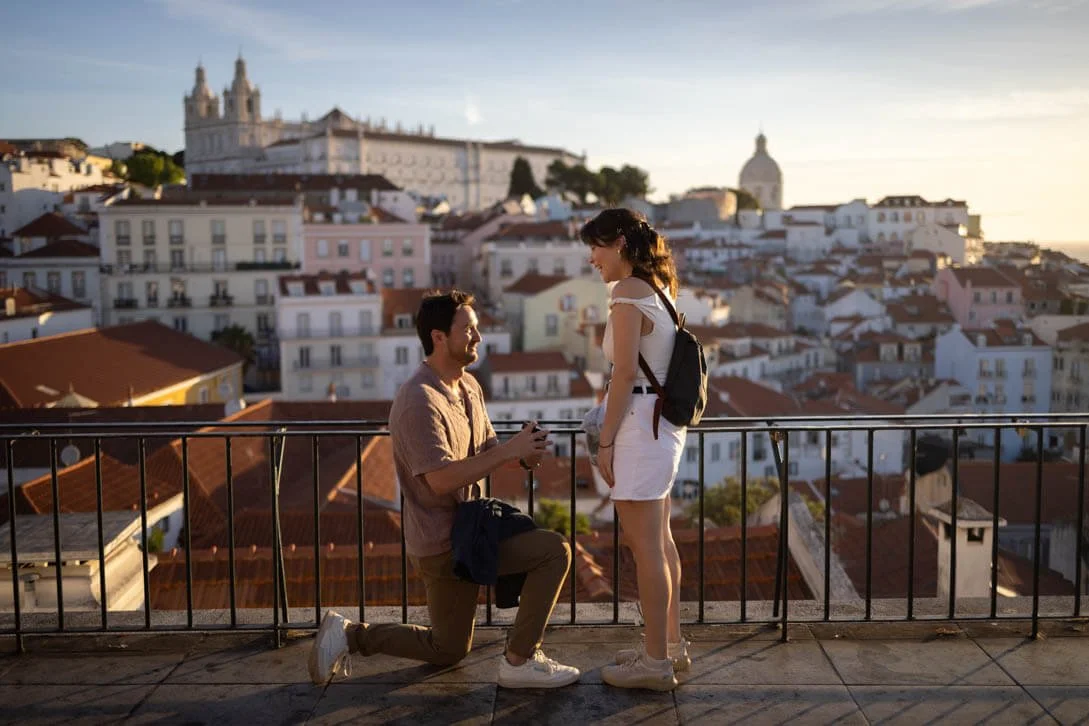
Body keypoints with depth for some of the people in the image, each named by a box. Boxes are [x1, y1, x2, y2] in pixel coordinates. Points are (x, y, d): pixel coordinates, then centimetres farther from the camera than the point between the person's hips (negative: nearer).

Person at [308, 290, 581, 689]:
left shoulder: (469, 386, 8)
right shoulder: (419, 401, -22)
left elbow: (487, 449, 8)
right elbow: (443, 479, -28)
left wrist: (524, 450, -14)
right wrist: (511, 450, -26)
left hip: (465, 529, 10)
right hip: (446, 542, -10)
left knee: (447, 651, 21)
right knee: (555, 551, -14)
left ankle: (349, 634, 21)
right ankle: (519, 661, -5)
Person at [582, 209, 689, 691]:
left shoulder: (628, 292, -12)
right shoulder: (656, 291, 16)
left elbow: (625, 373, -17)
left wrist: (606, 441, -13)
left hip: (640, 423, -10)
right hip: (663, 422, 10)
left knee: (644, 545, -4)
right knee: (659, 540, 17)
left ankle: (656, 663, 5)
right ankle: (671, 645, 27)